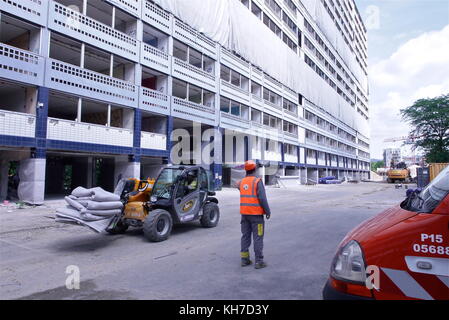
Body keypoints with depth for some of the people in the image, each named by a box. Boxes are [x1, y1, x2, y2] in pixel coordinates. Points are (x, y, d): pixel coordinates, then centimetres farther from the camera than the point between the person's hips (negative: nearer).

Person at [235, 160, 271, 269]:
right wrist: (268, 211, -9)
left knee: (245, 236, 13)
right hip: (256, 214, -6)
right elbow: (262, 198, -17)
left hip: (244, 213, 6)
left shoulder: (242, 182, 5)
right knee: (258, 238, 1)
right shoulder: (258, 181, -13)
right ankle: (259, 261, 5)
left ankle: (244, 259, 19)